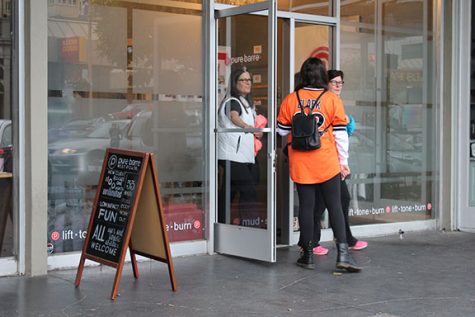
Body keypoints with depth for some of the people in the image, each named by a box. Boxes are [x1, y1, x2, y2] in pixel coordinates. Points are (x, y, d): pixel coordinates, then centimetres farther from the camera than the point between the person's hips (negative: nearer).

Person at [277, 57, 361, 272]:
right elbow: (340, 134, 0)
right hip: (327, 164, -1)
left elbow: (282, 130, 8)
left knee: (306, 207, 7)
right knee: (334, 206, 3)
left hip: (300, 165, 1)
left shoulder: (291, 100, 0)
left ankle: (308, 255, 12)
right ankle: (342, 253, -4)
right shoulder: (332, 100, -3)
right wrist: (343, 161, 7)